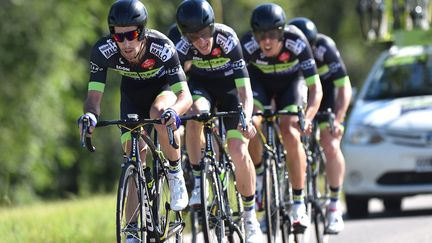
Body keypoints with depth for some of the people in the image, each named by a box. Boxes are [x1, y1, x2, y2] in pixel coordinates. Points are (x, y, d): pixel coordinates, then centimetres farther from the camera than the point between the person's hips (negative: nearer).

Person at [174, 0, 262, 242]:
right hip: (201, 86, 1)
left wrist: (246, 120, -51)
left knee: (239, 152, -13)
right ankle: (199, 183, -20)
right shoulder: (184, 47, -27)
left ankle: (251, 218, 4)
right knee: (195, 114, -35)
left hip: (229, 87, -1)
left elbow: (245, 89, -35)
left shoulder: (227, 40, -32)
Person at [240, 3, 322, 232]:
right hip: (259, 81, 1)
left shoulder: (297, 43, -35)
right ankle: (258, 174, 1)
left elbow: (315, 88, -34)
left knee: (291, 136, -21)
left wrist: (307, 118, -51)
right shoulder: (248, 45, -33)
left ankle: (299, 203, -10)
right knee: (250, 123, -27)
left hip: (290, 82, -1)